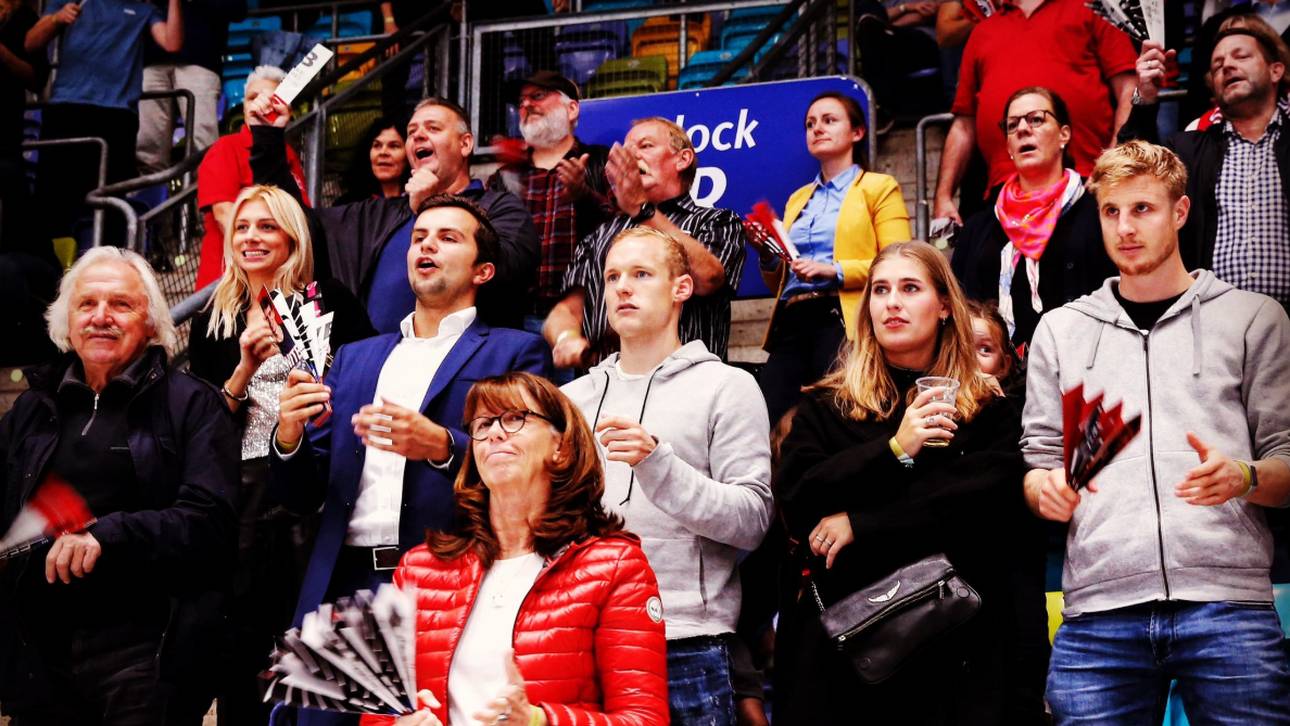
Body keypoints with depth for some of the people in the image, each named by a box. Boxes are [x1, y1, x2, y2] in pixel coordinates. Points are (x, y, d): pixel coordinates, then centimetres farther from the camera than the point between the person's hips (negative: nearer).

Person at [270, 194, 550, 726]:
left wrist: (440, 445, -21)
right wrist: (289, 432, -4)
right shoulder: (354, 358, 21)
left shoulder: (514, 354, 7)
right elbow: (303, 496, 17)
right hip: (346, 584, 4)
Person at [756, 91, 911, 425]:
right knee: (772, 424, -14)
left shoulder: (879, 187, 11)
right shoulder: (798, 199, 28)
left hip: (841, 320, -5)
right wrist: (768, 256, 6)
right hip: (791, 323, 5)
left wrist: (835, 271, -14)